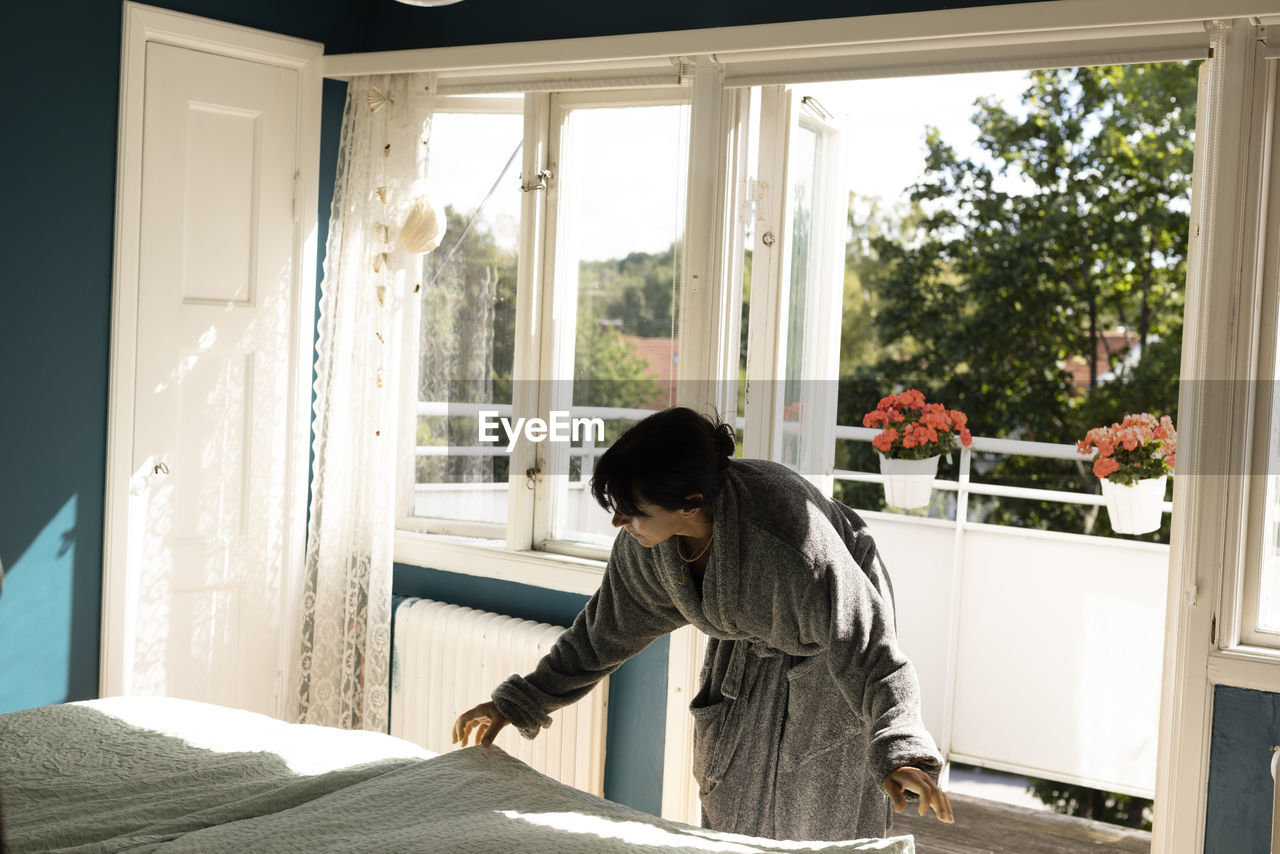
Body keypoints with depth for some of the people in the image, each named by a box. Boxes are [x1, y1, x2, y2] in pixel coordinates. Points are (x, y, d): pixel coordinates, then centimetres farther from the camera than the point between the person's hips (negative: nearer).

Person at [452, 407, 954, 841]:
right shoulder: (646, 540, -22)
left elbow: (867, 650, -40)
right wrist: (516, 703, -5)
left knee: (821, 828, 1)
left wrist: (901, 753, -53)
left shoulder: (789, 538, -43)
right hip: (744, 657, 6)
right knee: (729, 820, 14)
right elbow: (606, 628, -6)